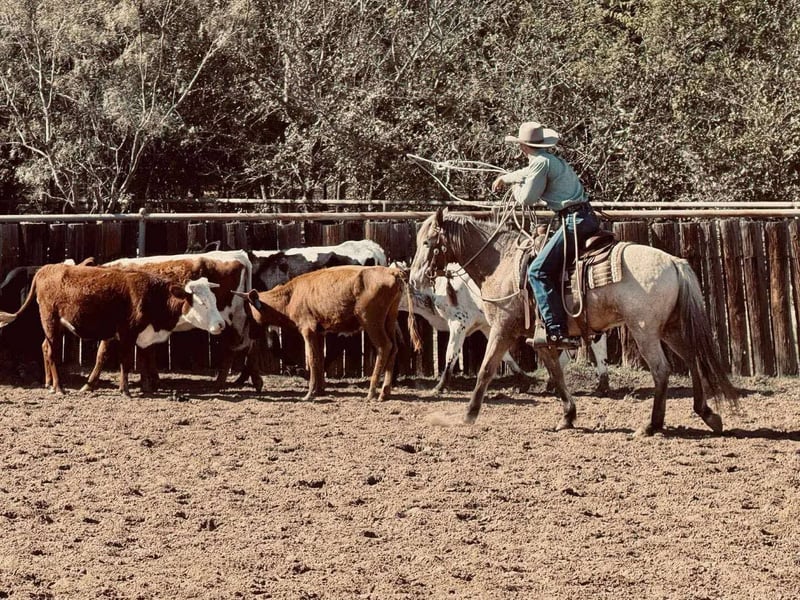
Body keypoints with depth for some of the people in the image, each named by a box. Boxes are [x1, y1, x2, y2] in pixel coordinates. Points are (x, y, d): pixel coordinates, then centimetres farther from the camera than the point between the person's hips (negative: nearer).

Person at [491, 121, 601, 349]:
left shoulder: (541, 163, -8)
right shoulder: (553, 161, 22)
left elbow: (528, 198, -8)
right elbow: (529, 173, 41)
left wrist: (516, 189, 14)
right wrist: (505, 178, 57)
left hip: (574, 221, -10)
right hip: (589, 219, 10)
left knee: (539, 271, -12)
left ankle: (556, 331, -22)